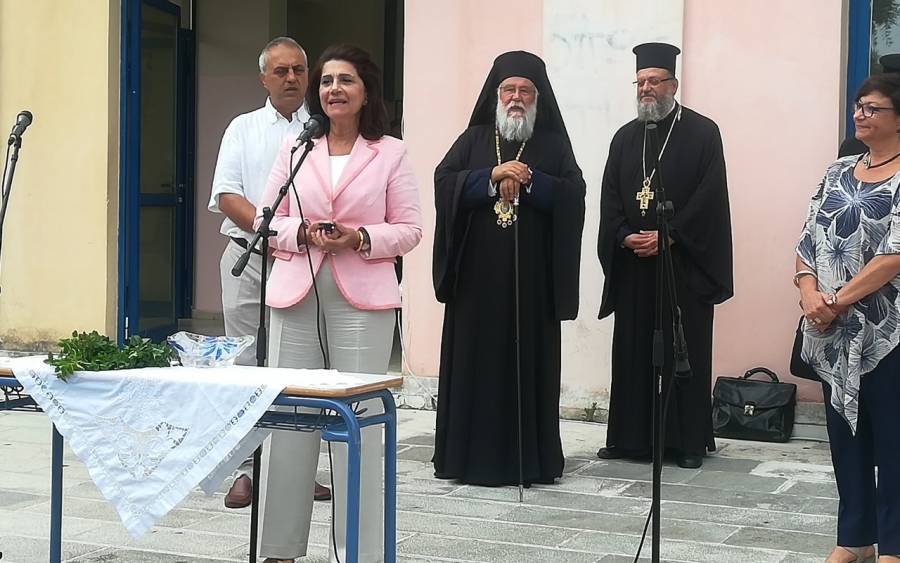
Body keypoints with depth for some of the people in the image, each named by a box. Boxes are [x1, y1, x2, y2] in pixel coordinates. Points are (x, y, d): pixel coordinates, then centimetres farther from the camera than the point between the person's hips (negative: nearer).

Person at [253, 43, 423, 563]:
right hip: (296, 296, 2)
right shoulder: (294, 150, 12)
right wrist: (300, 232, -9)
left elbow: (409, 230, 3)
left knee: (359, 423, -2)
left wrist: (361, 238, -14)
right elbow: (267, 219, 11)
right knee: (288, 418, 2)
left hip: (361, 302, -2)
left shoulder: (392, 153, 4)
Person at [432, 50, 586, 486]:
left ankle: (530, 458, 5)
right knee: (475, 362, 1)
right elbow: (444, 183, -2)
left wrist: (528, 181, -15)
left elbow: (573, 194, -4)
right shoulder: (474, 140, 12)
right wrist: (493, 178, -14)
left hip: (532, 279, -1)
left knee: (529, 363, 0)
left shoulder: (554, 145, 10)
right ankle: (470, 454, 7)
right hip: (478, 275, 1)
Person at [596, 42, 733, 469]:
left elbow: (710, 195, -9)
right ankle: (629, 436, 11)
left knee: (685, 350, -1)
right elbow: (610, 197, 9)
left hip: (684, 263, -4)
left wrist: (668, 235, -14)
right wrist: (626, 237, -8)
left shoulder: (702, 133, -1)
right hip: (633, 263, 4)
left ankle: (688, 440, 6)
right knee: (632, 350, 4)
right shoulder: (626, 137, 13)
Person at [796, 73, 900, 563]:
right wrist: (810, 293, -9)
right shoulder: (837, 173, 12)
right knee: (845, 431, 12)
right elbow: (809, 240, 8)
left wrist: (837, 300, -16)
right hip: (834, 330, 6)